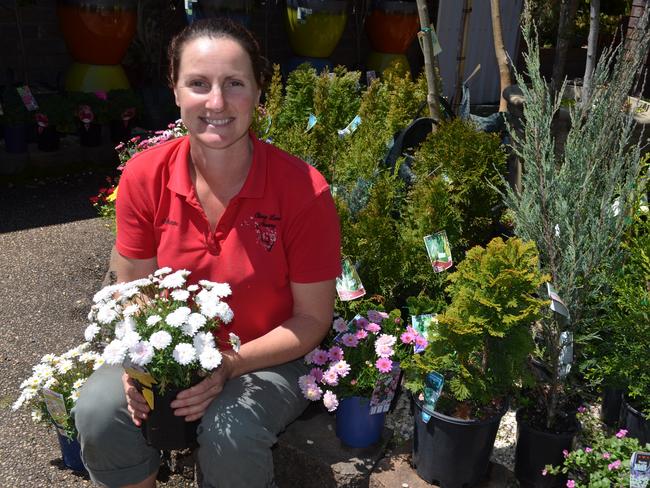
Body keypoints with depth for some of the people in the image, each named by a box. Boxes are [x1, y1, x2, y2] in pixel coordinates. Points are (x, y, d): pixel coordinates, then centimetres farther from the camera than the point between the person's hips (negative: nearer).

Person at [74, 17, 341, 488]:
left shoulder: (304, 190, -20)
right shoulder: (144, 176, -11)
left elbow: (313, 318, -11)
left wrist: (231, 365, -24)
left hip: (266, 358, -2)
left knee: (230, 434, -31)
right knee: (99, 411, -23)